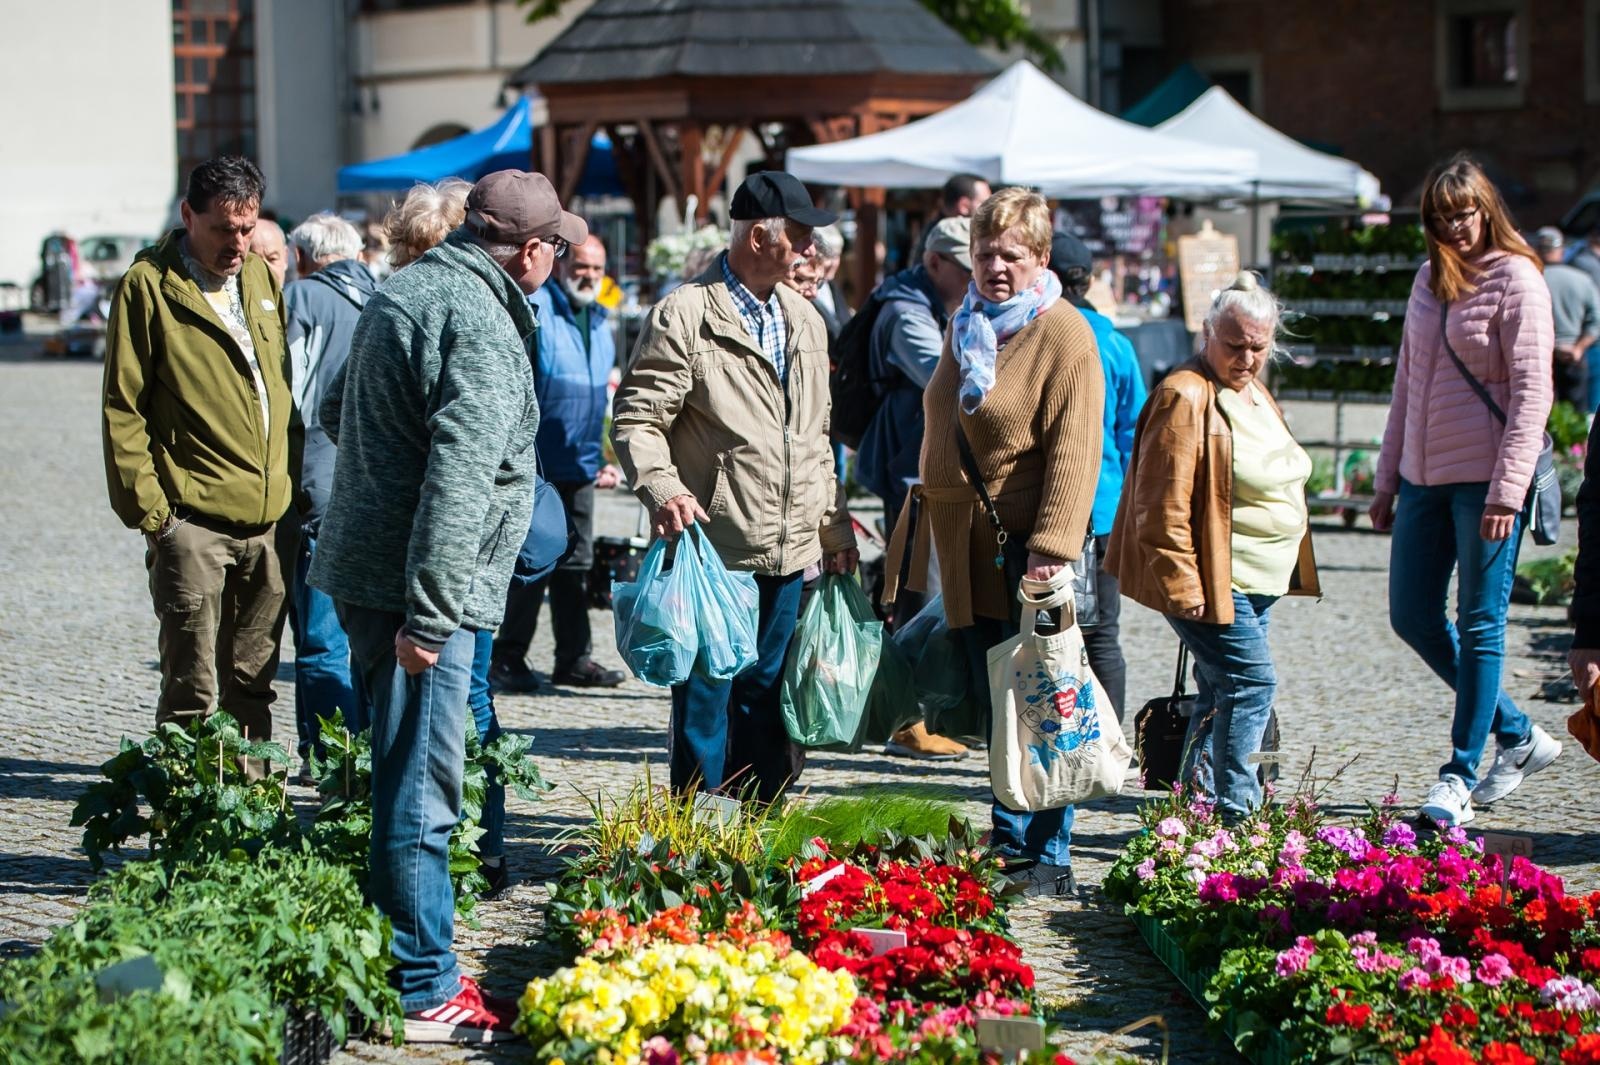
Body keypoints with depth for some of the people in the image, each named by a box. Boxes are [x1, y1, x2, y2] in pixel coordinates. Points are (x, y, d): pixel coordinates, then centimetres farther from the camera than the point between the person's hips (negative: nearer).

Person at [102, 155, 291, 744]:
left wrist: (290, 491, 14)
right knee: (192, 692, -5)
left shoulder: (260, 276, 14)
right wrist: (148, 509, -11)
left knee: (253, 681, 12)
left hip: (267, 519, 6)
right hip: (192, 519, -6)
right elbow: (122, 410, -5)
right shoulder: (149, 286, -5)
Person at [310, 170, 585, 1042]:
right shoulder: (481, 327, -17)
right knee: (421, 795, -4)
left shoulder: (400, 293, 14)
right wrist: (429, 612, -26)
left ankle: (390, 956, 29)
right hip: (415, 586, -10)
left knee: (396, 776, 19)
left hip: (361, 569, 10)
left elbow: (341, 418, 28)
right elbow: (457, 478, -25)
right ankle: (424, 993, 1)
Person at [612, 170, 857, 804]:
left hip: (789, 554, 6)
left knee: (766, 693, 12)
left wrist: (835, 527, 18)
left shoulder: (804, 319, 15)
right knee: (704, 696, 0)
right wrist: (664, 489, -25)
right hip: (713, 549, -6)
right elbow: (637, 418, -9)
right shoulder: (685, 315, -7)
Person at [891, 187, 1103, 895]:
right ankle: (1008, 840, 20)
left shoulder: (1064, 334, -10)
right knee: (991, 699, 11)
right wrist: (926, 518, 23)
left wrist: (1051, 545, -24)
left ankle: (1049, 859, 2)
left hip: (1024, 548, -7)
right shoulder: (967, 326, 15)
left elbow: (1073, 450, -17)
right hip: (967, 545, 7)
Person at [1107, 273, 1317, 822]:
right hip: (1213, 580, -9)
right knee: (1251, 682, -13)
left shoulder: (1254, 395, 15)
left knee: (1222, 691, 13)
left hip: (1255, 583, 10)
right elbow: (1162, 508, -19)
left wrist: (1289, 570, 25)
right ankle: (1234, 813, -9)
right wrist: (1183, 588, -21)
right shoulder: (1185, 398, -16)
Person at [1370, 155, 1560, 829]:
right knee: (1412, 617, 9)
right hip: (1425, 475, 8)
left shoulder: (1515, 279, -8)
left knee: (1479, 624, 0)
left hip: (1485, 477, -8)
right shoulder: (1431, 278, 13)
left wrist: (1507, 493, -19)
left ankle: (1463, 770, 10)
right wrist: (1387, 479, 16)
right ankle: (1518, 735, 23)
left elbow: (1531, 393, -13)